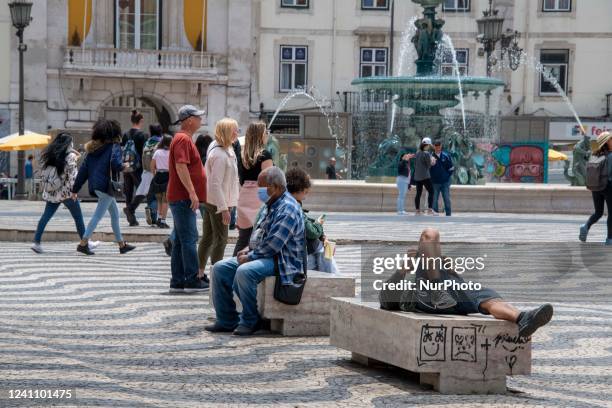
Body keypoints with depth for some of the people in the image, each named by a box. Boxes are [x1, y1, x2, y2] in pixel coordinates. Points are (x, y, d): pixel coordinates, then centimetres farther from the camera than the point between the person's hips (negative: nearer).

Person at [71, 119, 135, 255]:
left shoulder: (93, 149, 12)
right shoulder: (114, 147, -7)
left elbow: (83, 169, 10)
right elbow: (115, 163, -26)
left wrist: (75, 189, 11)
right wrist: (123, 167, -3)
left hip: (95, 186, 8)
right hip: (106, 185, -8)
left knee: (115, 214, 19)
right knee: (98, 215, -4)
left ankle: (122, 244, 26)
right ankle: (83, 243, -9)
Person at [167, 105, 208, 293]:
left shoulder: (184, 138, 20)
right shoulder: (183, 139, -13)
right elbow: (181, 166, -23)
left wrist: (192, 193, 25)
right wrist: (192, 192, -26)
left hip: (182, 198, 11)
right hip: (183, 198, -11)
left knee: (180, 240, 10)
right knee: (189, 239, -9)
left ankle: (178, 281, 11)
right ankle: (192, 280, -9)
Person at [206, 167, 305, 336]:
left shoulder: (288, 209, -17)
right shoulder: (270, 206, 16)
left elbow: (273, 245, -23)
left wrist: (250, 257, -15)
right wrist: (249, 249, 7)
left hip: (281, 261, -11)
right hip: (261, 256, 11)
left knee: (244, 271, -35)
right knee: (220, 269, 0)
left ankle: (250, 321, -18)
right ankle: (227, 320, 2)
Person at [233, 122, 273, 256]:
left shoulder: (242, 155, 9)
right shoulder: (265, 155, -9)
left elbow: (241, 181, 13)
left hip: (244, 197, 6)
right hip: (260, 198, -6)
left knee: (243, 239, 9)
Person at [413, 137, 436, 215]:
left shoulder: (417, 153, 10)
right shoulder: (426, 153, -12)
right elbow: (429, 165, -9)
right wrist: (432, 161, 10)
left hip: (417, 176, 7)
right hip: (425, 176, -7)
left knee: (418, 193, 10)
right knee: (431, 191, -3)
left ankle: (418, 210, 11)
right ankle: (430, 209, -13)